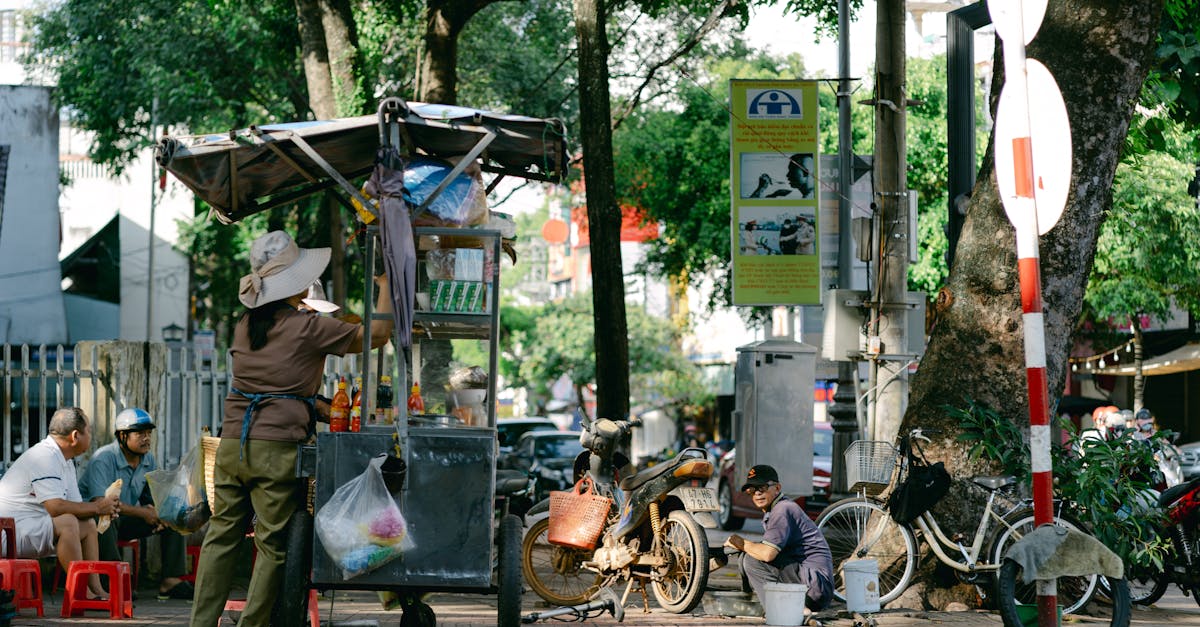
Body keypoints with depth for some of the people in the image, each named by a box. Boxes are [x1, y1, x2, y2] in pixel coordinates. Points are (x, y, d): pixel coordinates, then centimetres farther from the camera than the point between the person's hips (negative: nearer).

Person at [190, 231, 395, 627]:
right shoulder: (308, 329, -8)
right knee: (273, 546, 4)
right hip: (276, 449, -6)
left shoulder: (245, 326, 11)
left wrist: (324, 411, 19)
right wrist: (385, 287, 12)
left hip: (232, 443, 6)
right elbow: (377, 334, -3)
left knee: (222, 536, 11)